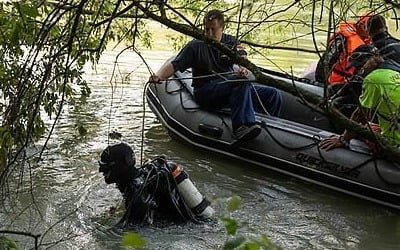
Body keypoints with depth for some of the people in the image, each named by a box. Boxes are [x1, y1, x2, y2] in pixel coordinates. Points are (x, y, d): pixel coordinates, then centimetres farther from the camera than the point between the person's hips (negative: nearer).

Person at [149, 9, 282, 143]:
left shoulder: (231, 42, 12)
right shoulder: (195, 46, 1)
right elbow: (174, 65, -8)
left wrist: (243, 68, -31)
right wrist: (158, 75, -30)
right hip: (205, 93, -5)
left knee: (273, 95, -9)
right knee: (241, 82, -35)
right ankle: (242, 126, -51)